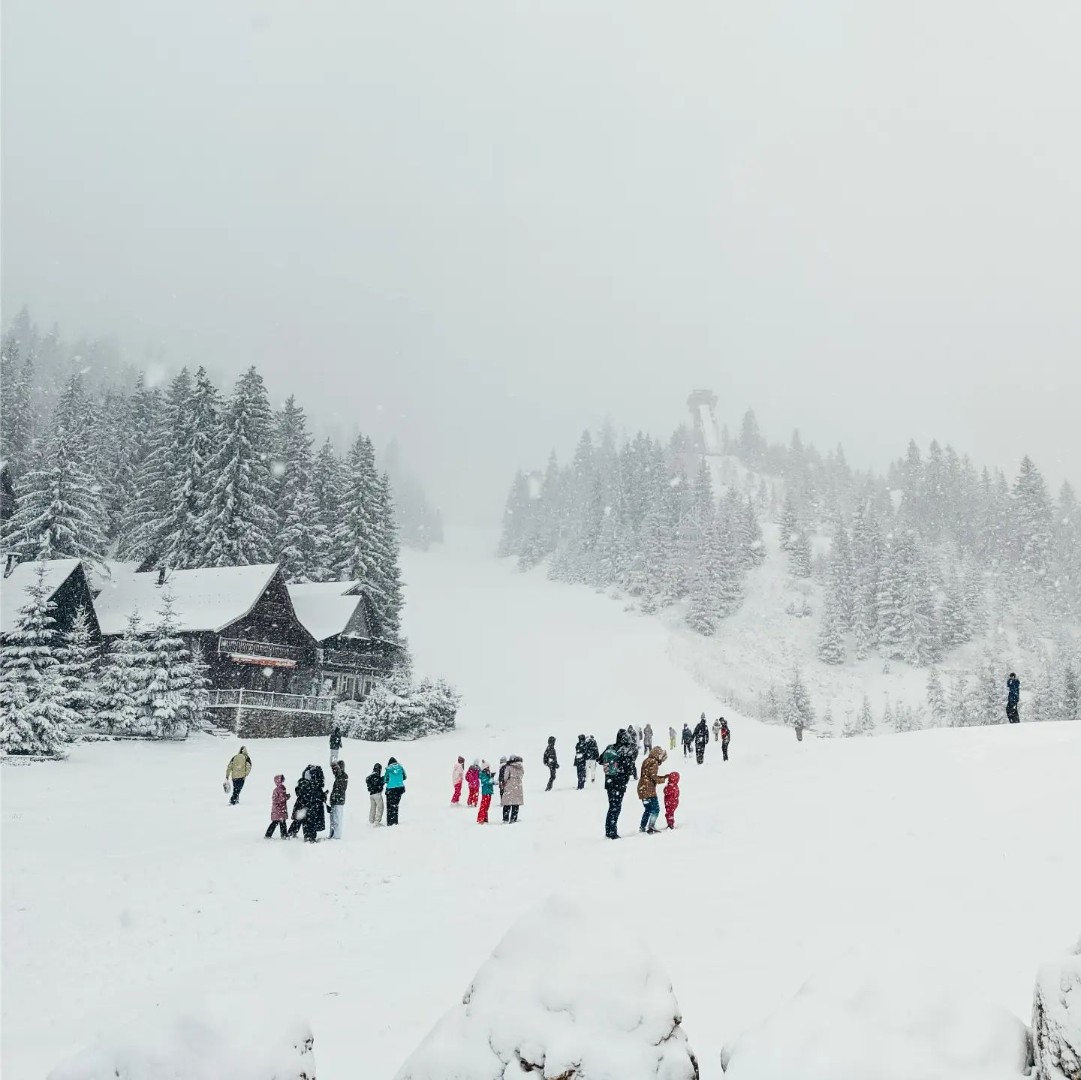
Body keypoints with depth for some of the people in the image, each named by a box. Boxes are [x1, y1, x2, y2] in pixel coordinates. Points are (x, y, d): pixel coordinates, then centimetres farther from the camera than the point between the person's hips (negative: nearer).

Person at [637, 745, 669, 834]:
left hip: (642, 789, 10)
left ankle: (642, 827, 22)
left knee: (648, 809, 20)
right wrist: (663, 780, -1)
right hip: (649, 790, -10)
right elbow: (653, 777, -18)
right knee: (656, 809, -4)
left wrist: (663, 776, 17)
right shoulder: (653, 763, -14)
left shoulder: (647, 761, 16)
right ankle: (651, 827, -9)